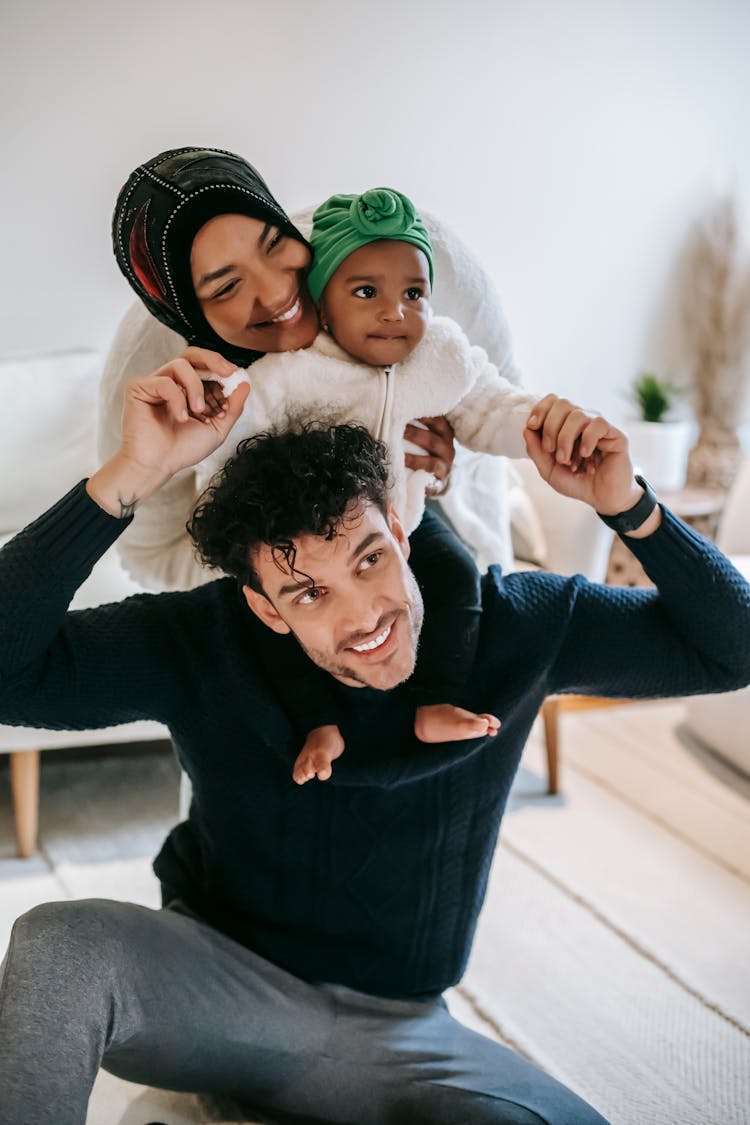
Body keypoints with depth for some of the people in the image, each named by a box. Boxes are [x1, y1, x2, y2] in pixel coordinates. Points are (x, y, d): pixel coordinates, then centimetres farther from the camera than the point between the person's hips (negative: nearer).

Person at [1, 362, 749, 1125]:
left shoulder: (507, 625, -12)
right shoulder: (199, 646, -17)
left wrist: (626, 505, -25)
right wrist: (133, 474, -38)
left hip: (394, 1030, 2)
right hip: (221, 987, -2)